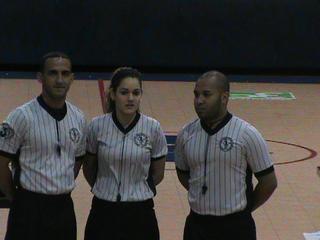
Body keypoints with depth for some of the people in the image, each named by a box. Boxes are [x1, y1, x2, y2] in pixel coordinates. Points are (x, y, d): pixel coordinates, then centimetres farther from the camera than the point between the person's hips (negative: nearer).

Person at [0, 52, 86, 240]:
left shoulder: (78, 118, 4)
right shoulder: (22, 116, -13)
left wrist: (62, 189, 12)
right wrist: (17, 199, -2)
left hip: (64, 208, 5)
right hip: (29, 210, -5)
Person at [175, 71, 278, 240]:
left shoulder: (247, 135, -12)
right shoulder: (186, 135, 0)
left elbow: (268, 182, -5)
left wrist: (244, 209, 4)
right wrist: (203, 199, 11)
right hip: (197, 225, 4)